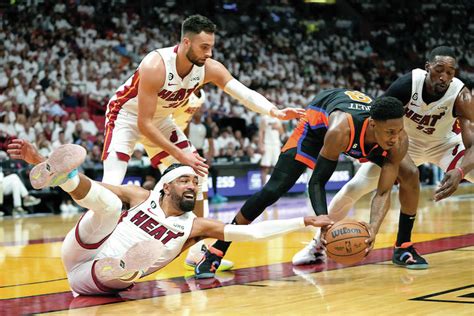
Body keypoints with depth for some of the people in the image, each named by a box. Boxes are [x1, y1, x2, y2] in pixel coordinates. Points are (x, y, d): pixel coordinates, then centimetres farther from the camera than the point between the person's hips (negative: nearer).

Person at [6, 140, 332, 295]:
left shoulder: (195, 225, 12)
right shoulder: (142, 197, 12)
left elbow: (250, 231, 4)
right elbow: (88, 187, 8)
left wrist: (305, 222, -3)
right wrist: (40, 160, -2)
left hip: (104, 278, 0)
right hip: (80, 255, 0)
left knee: (149, 251, -32)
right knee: (109, 203, -24)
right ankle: (57, 173, -50)